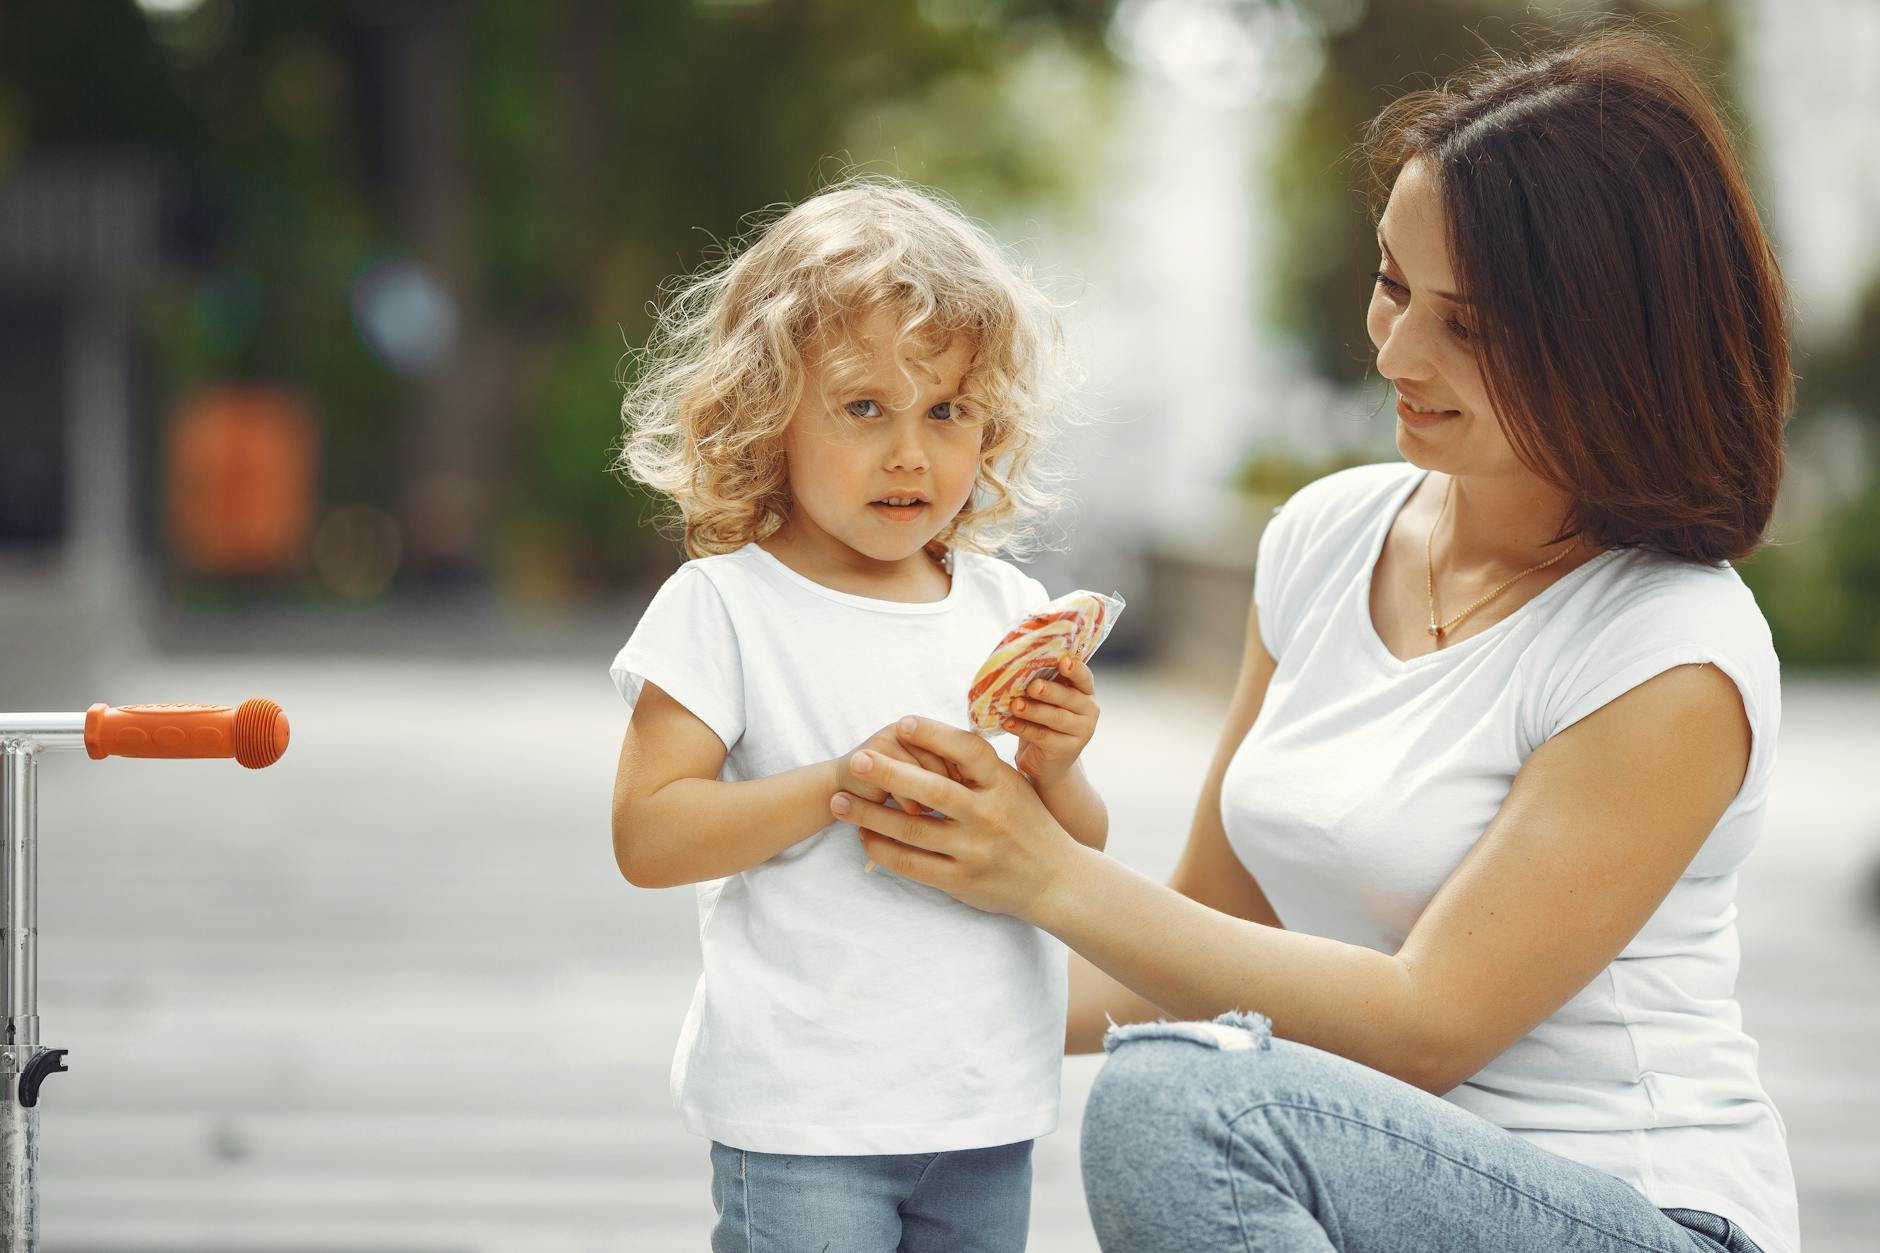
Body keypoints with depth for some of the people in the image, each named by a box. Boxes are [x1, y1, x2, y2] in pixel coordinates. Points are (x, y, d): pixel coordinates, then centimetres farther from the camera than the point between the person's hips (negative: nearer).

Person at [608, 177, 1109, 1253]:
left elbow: (1082, 861, 11)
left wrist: (1054, 771, -10)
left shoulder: (1011, 610, 7)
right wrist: (843, 782, -22)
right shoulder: (724, 607, -6)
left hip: (988, 1108, 5)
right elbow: (646, 837, -13)